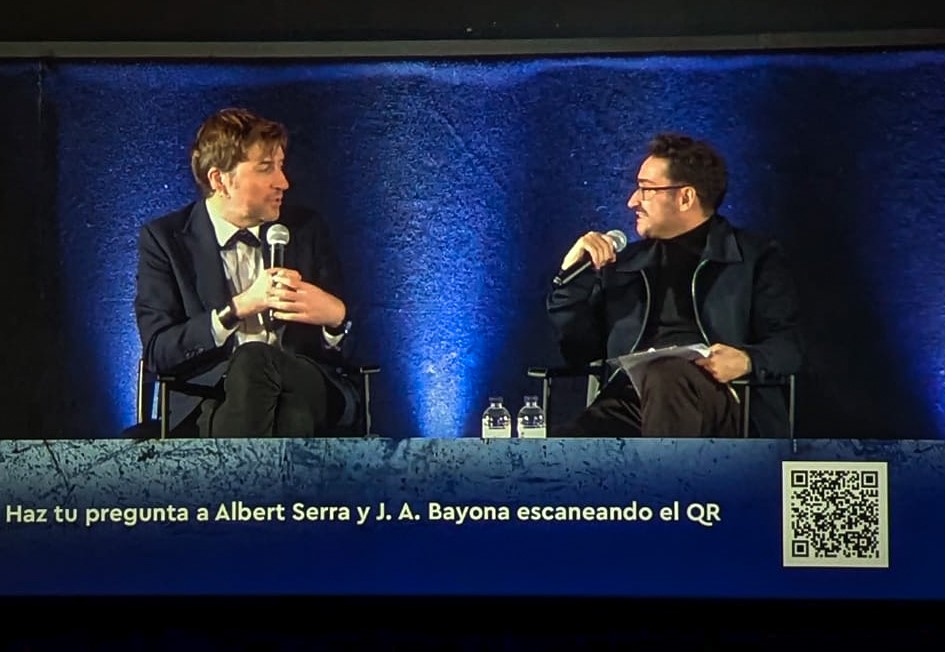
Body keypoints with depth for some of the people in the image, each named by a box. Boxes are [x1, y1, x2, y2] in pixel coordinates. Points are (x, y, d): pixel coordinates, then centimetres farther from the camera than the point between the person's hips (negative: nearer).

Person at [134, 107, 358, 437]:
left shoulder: (306, 228, 14)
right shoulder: (164, 239, 7)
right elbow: (157, 351, -3)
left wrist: (334, 314, -11)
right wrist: (239, 307, -16)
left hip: (307, 387, 2)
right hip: (210, 397, -2)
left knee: (253, 360, -34)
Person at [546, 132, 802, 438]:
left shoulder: (755, 256, 14)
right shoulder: (625, 262, 25)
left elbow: (788, 346, 5)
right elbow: (580, 352, 22)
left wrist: (747, 360, -18)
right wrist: (572, 273, 10)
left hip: (716, 398, -3)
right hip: (630, 400, 3)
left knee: (665, 375, -41)